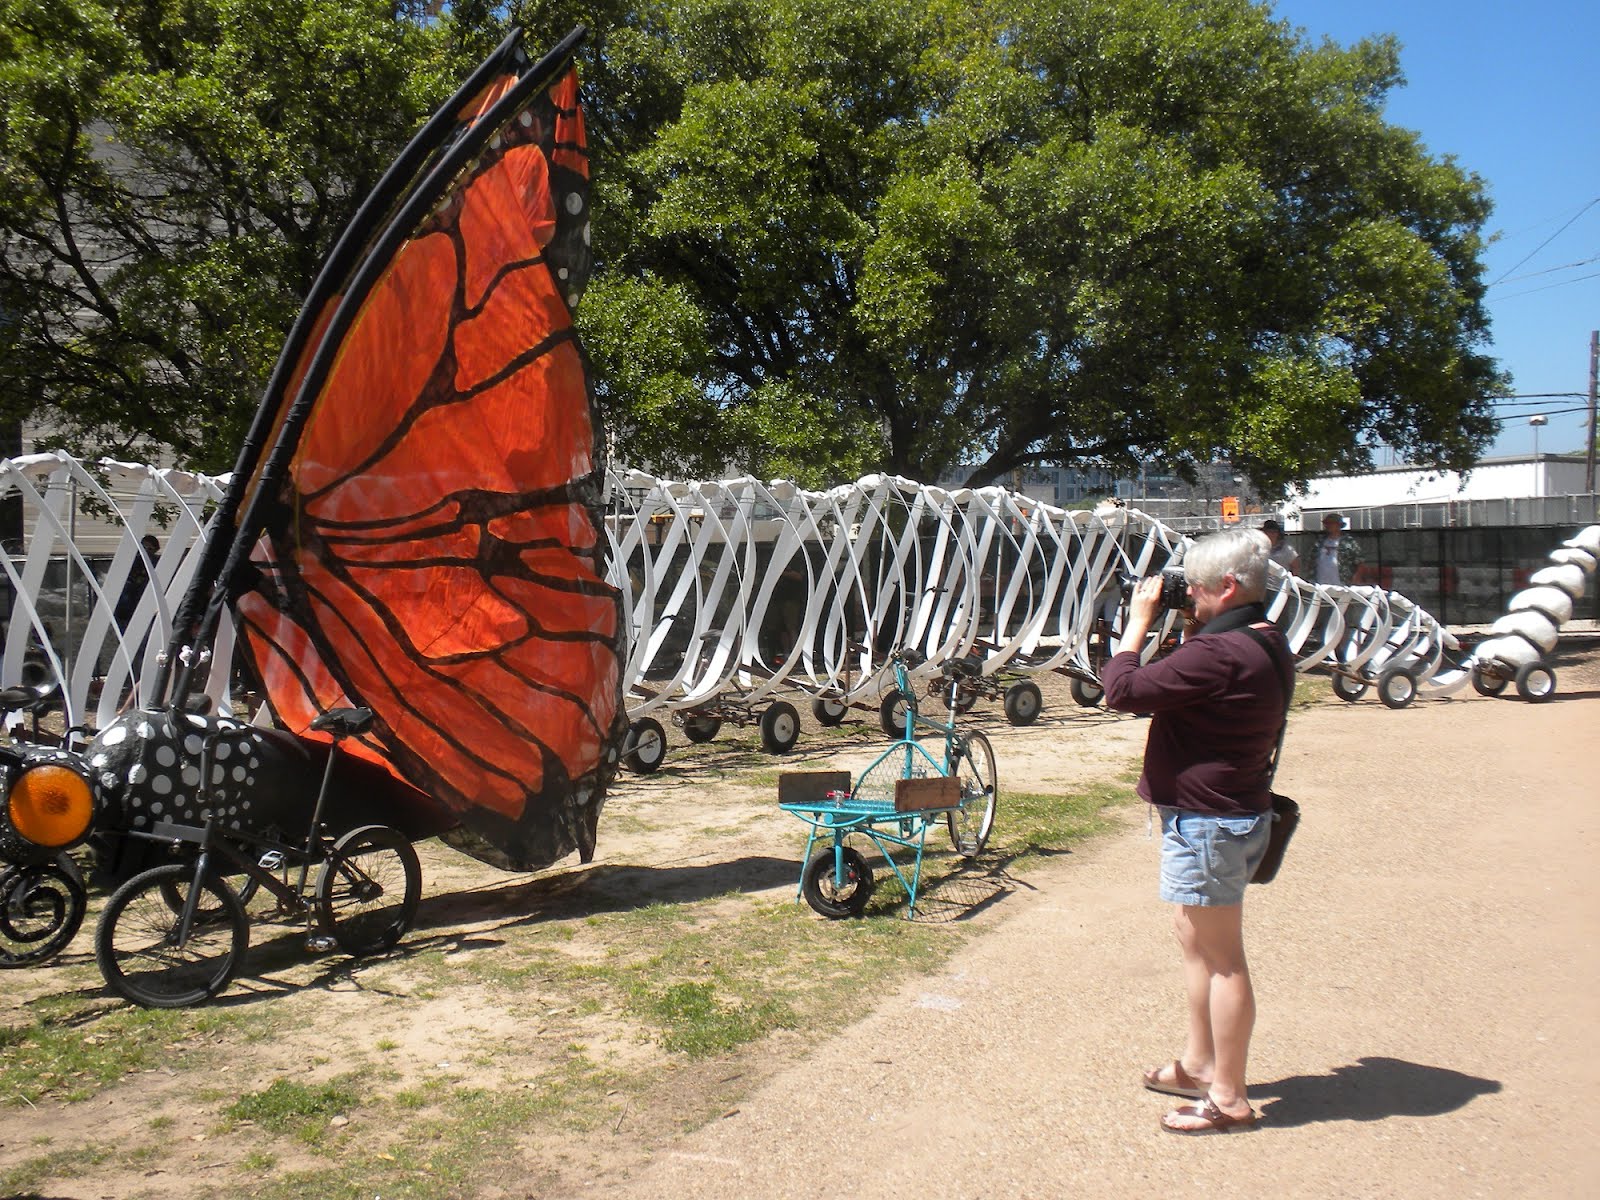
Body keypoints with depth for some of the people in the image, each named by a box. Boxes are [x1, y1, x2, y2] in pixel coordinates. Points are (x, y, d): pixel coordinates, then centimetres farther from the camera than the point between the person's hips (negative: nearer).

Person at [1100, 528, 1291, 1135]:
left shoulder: (1219, 653, -26)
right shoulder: (1266, 645, 8)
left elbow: (1123, 690, -24)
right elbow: (1186, 688, 18)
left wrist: (1138, 622, -11)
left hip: (1207, 821, -11)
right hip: (1232, 812, 11)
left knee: (1221, 958, 0)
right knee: (1195, 938, 23)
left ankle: (1227, 1098, 12)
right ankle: (1198, 1063, 36)